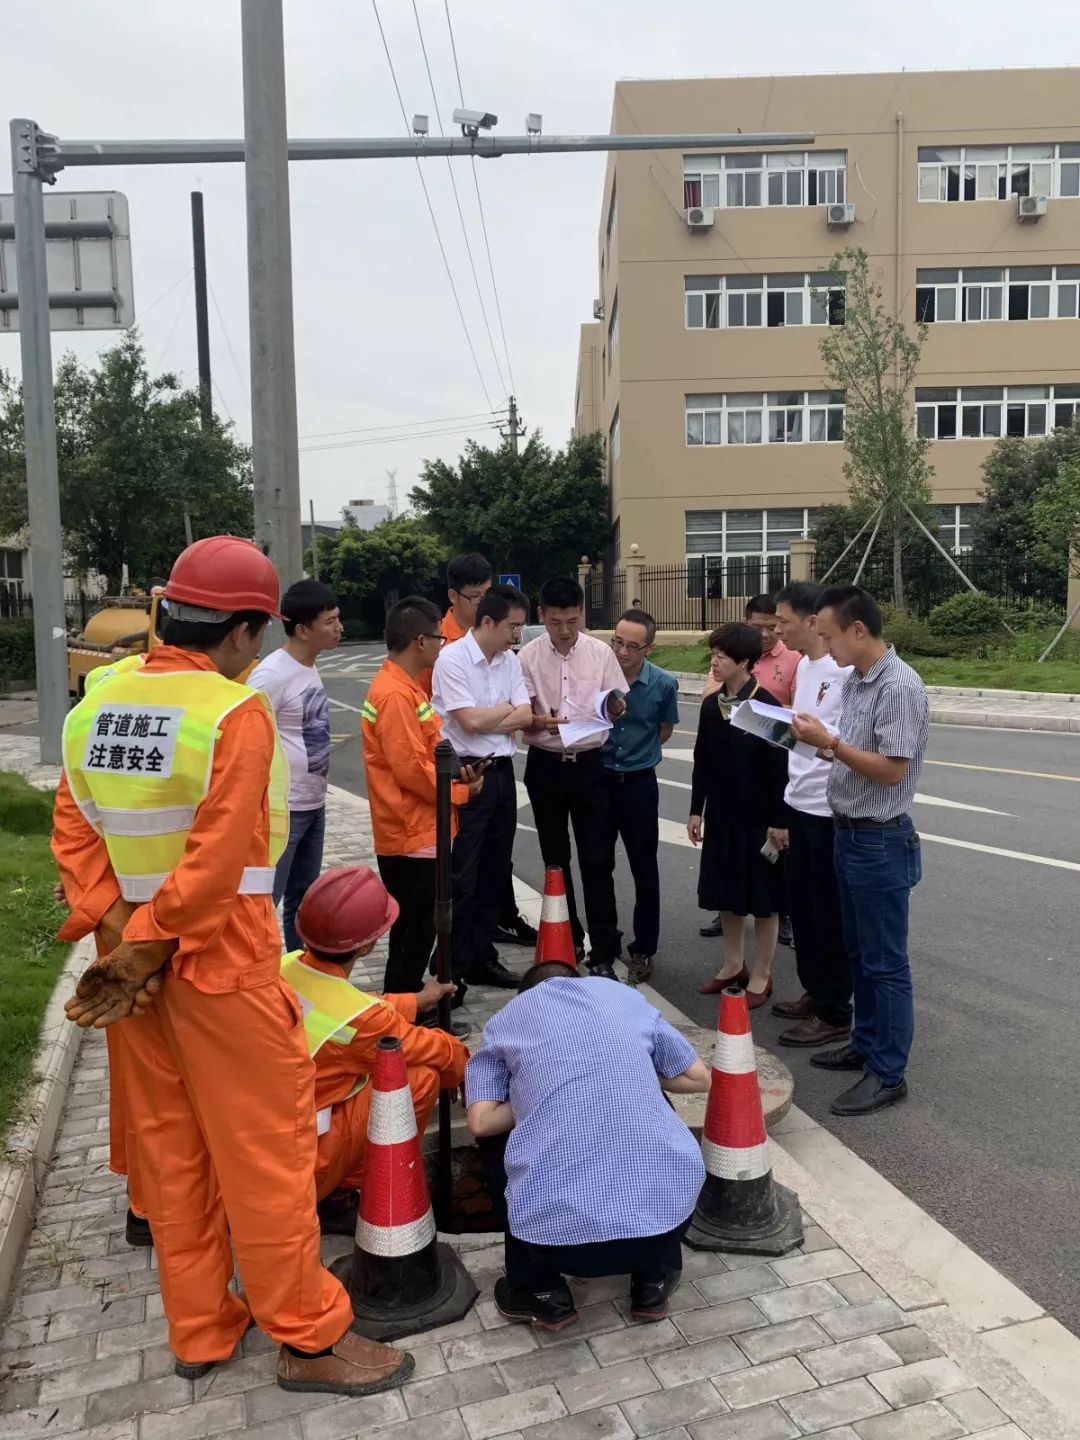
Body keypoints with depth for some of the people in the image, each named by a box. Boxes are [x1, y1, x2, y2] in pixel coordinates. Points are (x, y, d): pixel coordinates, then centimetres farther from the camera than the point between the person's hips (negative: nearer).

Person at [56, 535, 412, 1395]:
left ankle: (199, 1330, 33)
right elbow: (216, 862, -22)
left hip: (140, 959, 8)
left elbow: (78, 827, 3)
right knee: (266, 1149, 5)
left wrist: (111, 927, -1)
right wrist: (150, 950, -13)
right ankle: (308, 1337, 20)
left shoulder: (94, 709, 4)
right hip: (222, 965, -7)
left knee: (169, 1147, 17)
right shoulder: (236, 713, -19)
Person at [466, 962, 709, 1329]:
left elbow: (481, 1121, 2)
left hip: (558, 1228, -2)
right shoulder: (624, 994, 18)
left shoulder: (508, 1017, 14)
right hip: (668, 1213, 2)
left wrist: (534, 1100, 20)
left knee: (496, 1136, 27)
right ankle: (655, 1278, 27)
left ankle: (542, 1293, 23)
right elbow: (700, 1079, 22)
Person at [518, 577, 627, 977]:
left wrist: (615, 706, -20)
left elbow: (616, 709, 4)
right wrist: (541, 722, -27)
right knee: (555, 858, 13)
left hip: (589, 764, -1)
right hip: (545, 765, 1)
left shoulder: (601, 652, -3)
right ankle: (568, 941, 30)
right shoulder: (528, 656, -6)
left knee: (596, 861, -1)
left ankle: (603, 954, 5)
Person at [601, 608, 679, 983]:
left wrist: (634, 753, 9)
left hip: (639, 784, -1)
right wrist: (606, 752, -2)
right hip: (598, 779, 1)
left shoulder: (664, 684, -11)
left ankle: (643, 949, 22)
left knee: (644, 871, 7)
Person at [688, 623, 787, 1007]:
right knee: (726, 894, 15)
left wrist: (778, 822, -14)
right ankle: (733, 964, 31)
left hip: (757, 818, -6)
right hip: (721, 816, 6)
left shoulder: (766, 706, -14)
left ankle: (761, 976, 18)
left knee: (762, 899, 6)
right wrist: (696, 810, 9)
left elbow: (778, 768, -14)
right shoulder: (711, 704, 4)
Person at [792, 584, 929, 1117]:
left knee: (884, 963, 2)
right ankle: (866, 1044, 34)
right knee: (858, 953, 20)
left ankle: (887, 1073, 14)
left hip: (880, 841, -9)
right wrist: (820, 742, -1)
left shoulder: (899, 687, -19)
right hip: (848, 833, 9)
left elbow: (892, 770, -22)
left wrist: (829, 741, -23)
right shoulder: (854, 680, 8)